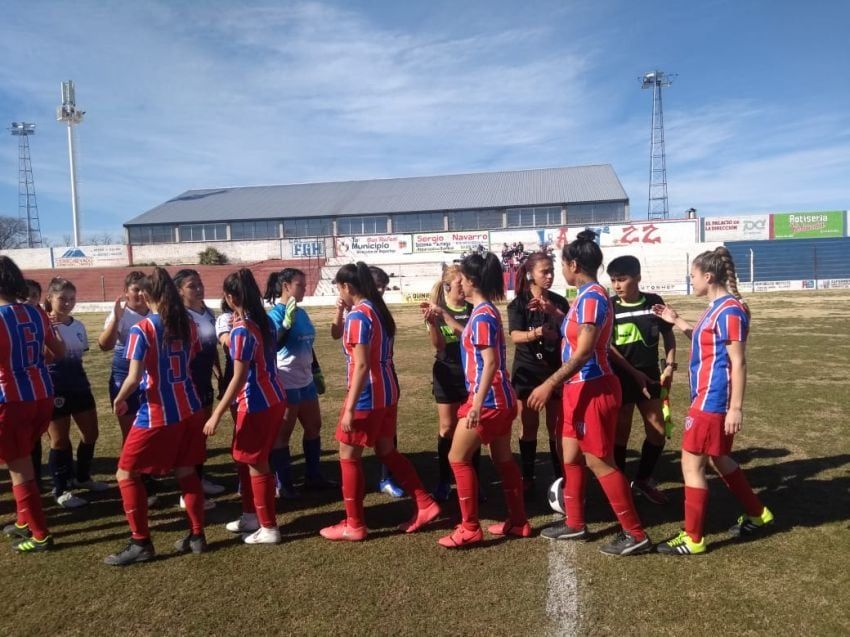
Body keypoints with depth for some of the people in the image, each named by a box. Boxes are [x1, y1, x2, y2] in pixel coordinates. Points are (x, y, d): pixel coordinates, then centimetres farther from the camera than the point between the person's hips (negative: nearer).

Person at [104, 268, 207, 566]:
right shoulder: (188, 324, 2)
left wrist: (119, 400, 1)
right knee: (186, 471, 15)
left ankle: (141, 543, 11)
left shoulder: (141, 329, -15)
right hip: (189, 409, 6)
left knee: (126, 474, 9)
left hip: (156, 414, -6)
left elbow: (134, 378, -17)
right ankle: (197, 535, 20)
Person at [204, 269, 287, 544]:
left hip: (257, 404, -9)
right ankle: (251, 516, 33)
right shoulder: (265, 321, 6)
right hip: (273, 399, 9)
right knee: (245, 459, 21)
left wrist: (217, 414, -17)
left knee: (256, 465, 4)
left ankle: (269, 528, 14)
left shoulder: (241, 330, -18)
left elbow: (239, 378, -20)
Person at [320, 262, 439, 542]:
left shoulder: (357, 316, -17)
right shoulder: (380, 310, 10)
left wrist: (349, 408, -22)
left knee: (348, 455, 4)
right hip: (388, 391, 9)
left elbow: (362, 365, -23)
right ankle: (425, 505, 22)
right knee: (386, 451, 19)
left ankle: (354, 525, 14)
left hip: (368, 396, -9)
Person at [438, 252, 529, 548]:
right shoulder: (486, 311, 11)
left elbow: (490, 362, -24)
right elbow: (472, 338, 29)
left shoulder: (482, 315, -18)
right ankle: (518, 521, 25)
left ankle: (470, 528, 4)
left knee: (458, 458, -2)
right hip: (500, 398, 10)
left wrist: (477, 403, -26)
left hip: (488, 400, -10)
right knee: (503, 459, 16)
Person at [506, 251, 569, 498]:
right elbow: (515, 336, -18)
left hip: (556, 370, 2)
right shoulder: (518, 304, -5)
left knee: (557, 426, 5)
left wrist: (553, 311, -26)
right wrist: (536, 333, -39)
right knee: (529, 425, 5)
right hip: (527, 371, -2)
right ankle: (528, 478, 15)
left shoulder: (559, 301, 3)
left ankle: (560, 477, 14)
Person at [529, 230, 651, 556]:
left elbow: (584, 351, -26)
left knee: (599, 462, -2)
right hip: (579, 389, 10)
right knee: (571, 456, 16)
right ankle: (575, 524, 29)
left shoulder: (592, 297, -19)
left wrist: (550, 384, -27)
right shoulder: (585, 296, 10)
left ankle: (636, 535, 10)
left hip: (592, 390, -10)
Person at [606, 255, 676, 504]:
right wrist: (635, 373, -12)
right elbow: (607, 346, -9)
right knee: (621, 432, 4)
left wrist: (670, 366, -1)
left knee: (658, 432, 6)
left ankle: (643, 480, 26)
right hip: (621, 378, -3)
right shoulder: (609, 307, -8)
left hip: (650, 376, 3)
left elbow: (668, 335, 10)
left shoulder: (654, 302, -1)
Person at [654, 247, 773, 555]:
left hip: (713, 401, -10)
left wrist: (736, 407, -19)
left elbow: (738, 362, -19)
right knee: (719, 459, 22)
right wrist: (677, 321, 18)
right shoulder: (717, 308, 11)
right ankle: (757, 514, 38)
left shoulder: (729, 310, -18)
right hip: (709, 398, 10)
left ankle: (693, 538, 8)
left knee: (691, 463, -3)